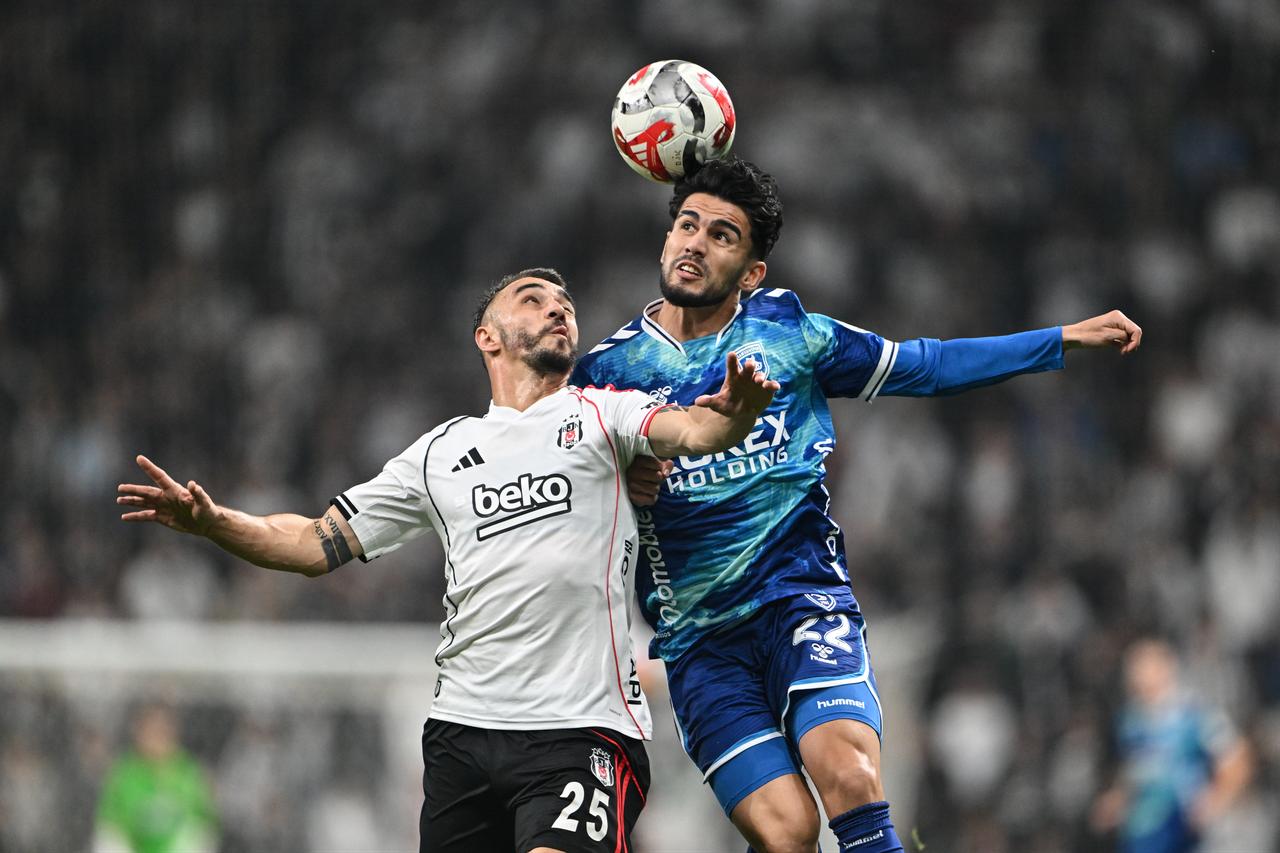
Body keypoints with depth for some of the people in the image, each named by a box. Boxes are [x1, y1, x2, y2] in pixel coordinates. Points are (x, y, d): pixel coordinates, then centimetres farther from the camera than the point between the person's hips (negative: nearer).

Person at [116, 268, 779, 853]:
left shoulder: (601, 414, 9)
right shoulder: (442, 452, 19)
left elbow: (686, 429, -13)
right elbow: (320, 544, 20)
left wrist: (730, 415, -37)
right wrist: (209, 521, 4)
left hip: (581, 730, -4)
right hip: (463, 730, 4)